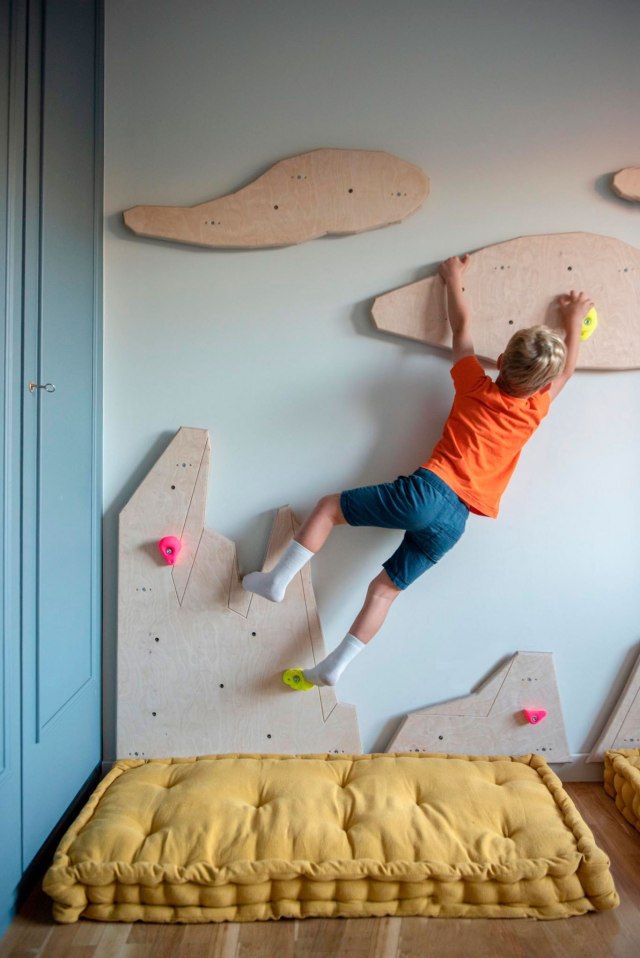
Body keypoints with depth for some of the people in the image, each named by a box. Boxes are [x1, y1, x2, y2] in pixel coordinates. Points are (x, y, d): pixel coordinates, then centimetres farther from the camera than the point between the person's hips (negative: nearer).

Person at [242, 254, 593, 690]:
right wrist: (574, 320, 41)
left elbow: (462, 328, 20)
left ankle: (279, 578, 6)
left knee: (329, 506, 13)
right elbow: (566, 371, 28)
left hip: (426, 491, -3)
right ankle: (333, 667, 6)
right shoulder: (534, 411, 8)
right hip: (454, 522, 3)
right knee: (385, 589, 9)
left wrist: (454, 281, 35)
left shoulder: (475, 386, 5)